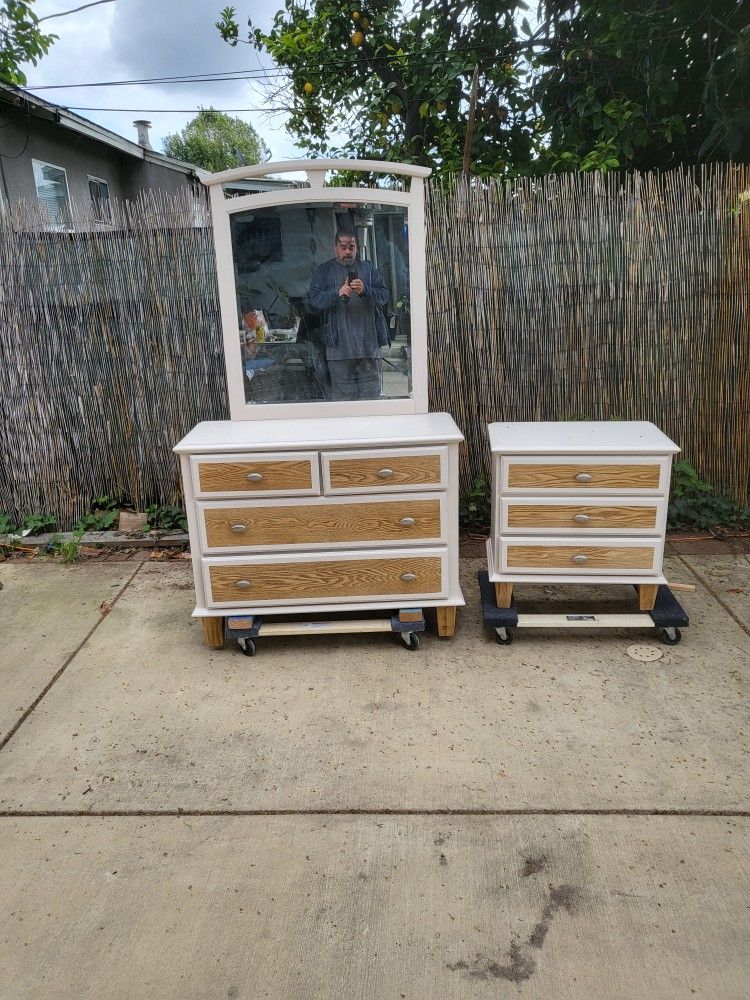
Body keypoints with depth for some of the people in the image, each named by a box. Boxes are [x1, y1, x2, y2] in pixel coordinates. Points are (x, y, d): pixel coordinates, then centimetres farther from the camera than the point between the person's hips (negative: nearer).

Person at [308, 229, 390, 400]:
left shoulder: (369, 268, 13)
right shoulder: (323, 271, 10)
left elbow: (383, 296, 2)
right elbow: (315, 299, -3)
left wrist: (365, 291, -17)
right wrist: (337, 293, -19)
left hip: (368, 342, 1)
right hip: (339, 344, -1)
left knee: (371, 392, 3)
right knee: (342, 393, 1)